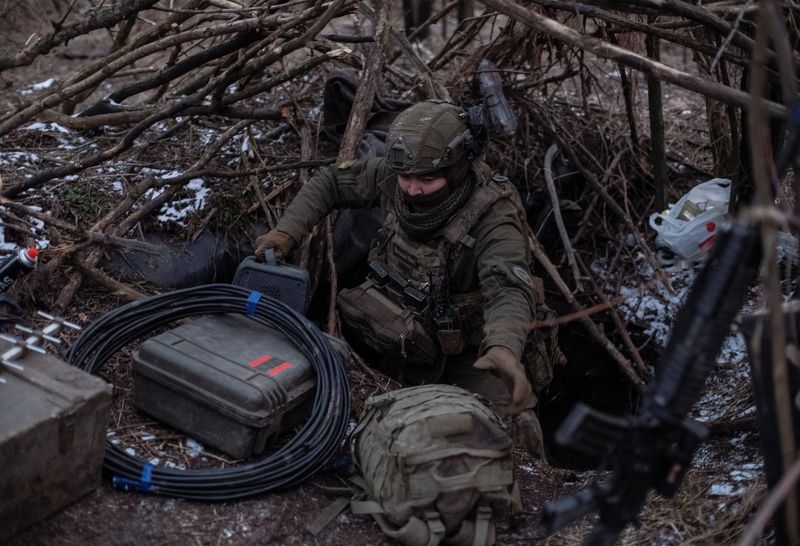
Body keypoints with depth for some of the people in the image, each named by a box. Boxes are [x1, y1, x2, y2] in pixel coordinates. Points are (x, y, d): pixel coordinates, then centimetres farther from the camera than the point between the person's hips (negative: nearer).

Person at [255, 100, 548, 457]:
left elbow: (509, 290, -44)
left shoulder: (492, 216, -28)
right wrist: (286, 231, -10)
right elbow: (330, 182, 4)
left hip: (469, 356, -5)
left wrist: (504, 348, -65)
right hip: (406, 344, 5)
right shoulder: (393, 176, -11)